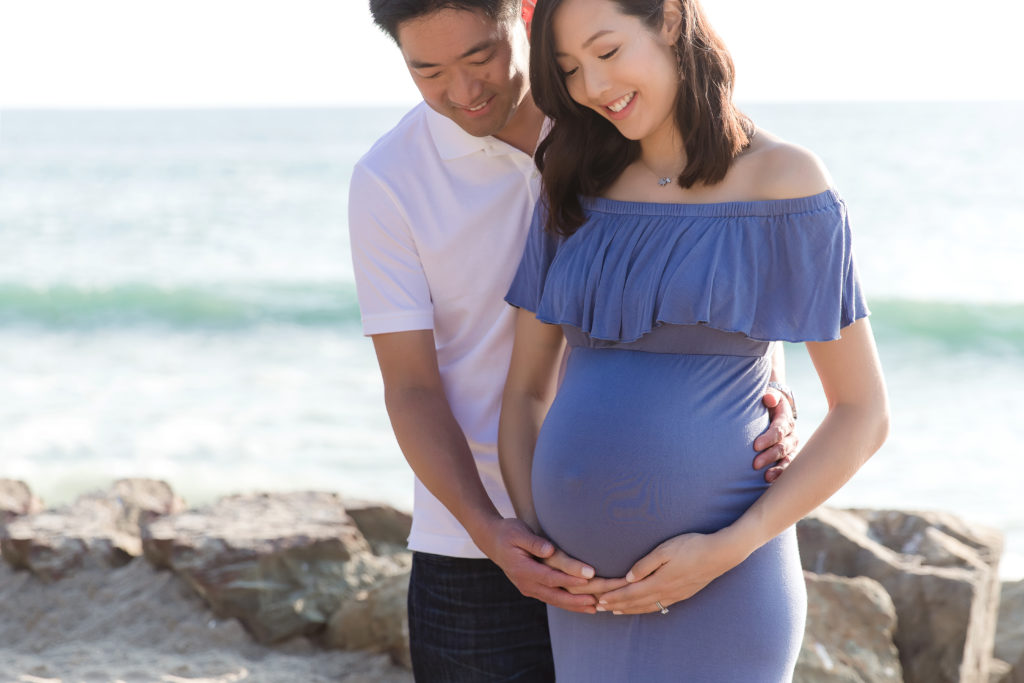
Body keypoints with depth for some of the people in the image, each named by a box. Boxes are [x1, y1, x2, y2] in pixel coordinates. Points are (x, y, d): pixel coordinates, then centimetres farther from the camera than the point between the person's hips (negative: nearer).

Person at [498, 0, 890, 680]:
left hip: (719, 594, -4)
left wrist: (726, 551, -12)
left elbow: (863, 412, -5)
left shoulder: (781, 179, -6)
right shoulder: (576, 193, 7)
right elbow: (526, 392, 11)